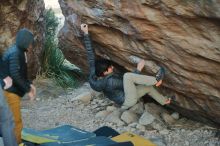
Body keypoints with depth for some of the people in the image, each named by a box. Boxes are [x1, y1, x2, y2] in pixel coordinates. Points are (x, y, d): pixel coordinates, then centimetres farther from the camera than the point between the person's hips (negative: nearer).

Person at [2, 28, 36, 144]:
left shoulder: (19, 52, 10)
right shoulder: (15, 53, -21)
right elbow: (15, 75, -26)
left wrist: (29, 85, 10)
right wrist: (28, 90, -21)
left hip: (13, 90, 10)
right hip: (10, 91, -10)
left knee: (11, 121, 21)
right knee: (16, 122, -4)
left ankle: (16, 142, 33)